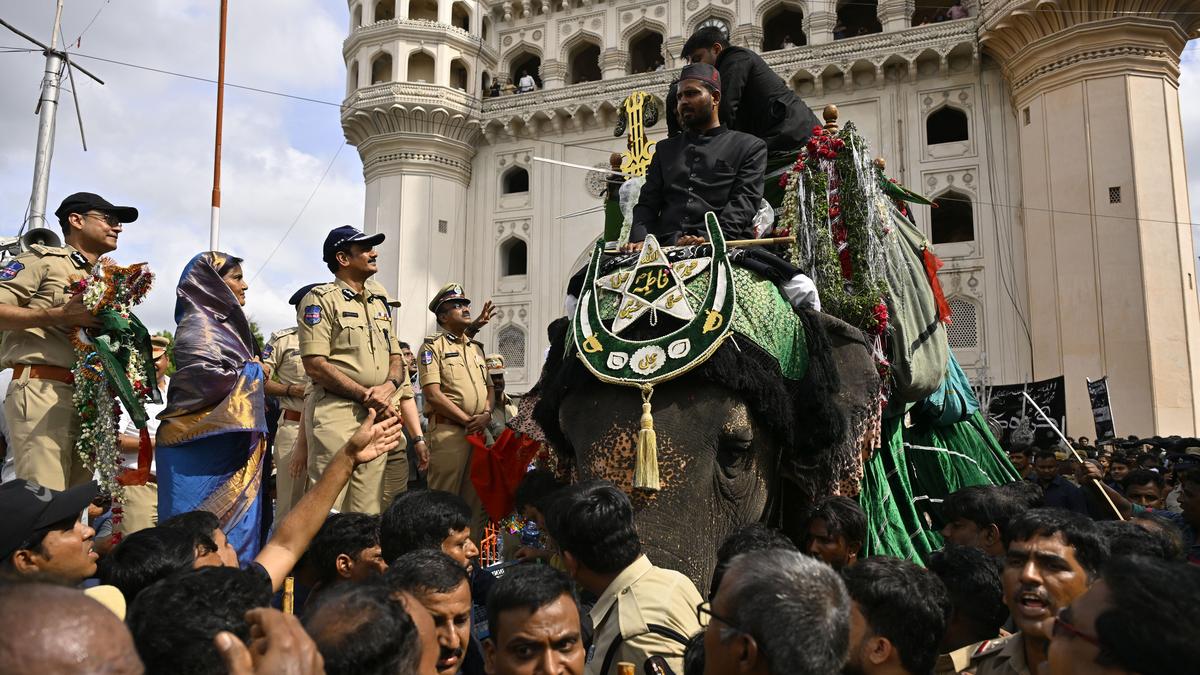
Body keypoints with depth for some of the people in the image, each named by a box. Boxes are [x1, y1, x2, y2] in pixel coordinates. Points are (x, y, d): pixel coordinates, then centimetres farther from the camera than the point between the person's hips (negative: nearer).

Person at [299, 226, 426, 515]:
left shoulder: (380, 302, 19)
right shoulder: (320, 299, -2)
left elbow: (396, 358, 17)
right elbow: (315, 365, -11)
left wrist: (388, 387, -5)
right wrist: (365, 396, -12)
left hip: (378, 415, 6)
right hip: (336, 412, -6)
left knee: (367, 508, 7)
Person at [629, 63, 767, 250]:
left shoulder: (750, 147, 15)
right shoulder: (665, 149, 28)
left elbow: (744, 201, 1)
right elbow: (648, 202, 18)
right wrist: (640, 240, -4)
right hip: (667, 246, 3)